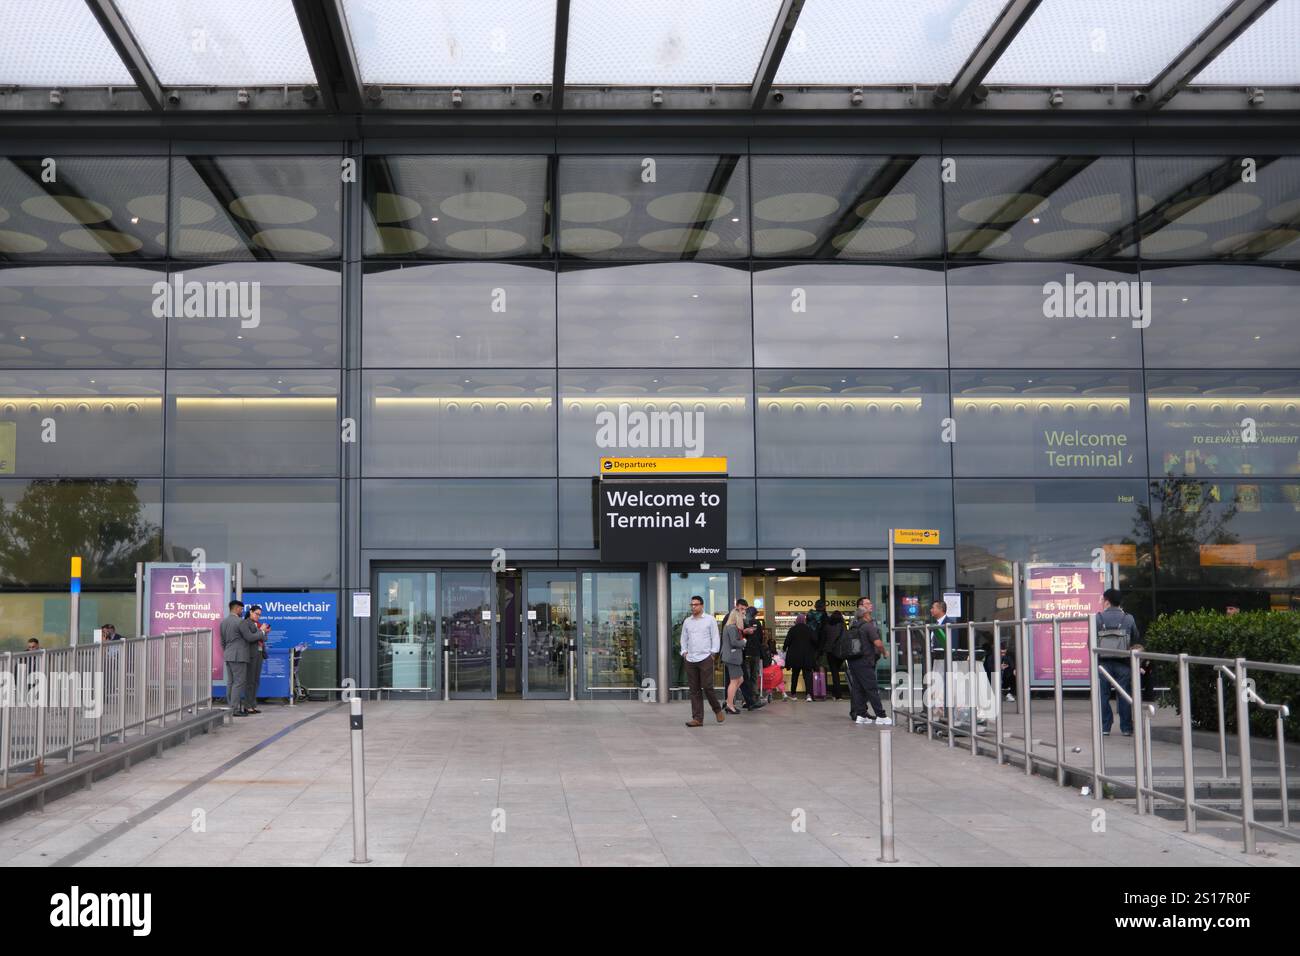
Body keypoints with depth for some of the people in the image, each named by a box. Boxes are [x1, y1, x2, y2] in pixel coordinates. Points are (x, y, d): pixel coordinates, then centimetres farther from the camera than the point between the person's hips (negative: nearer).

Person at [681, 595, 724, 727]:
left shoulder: (710, 620, 3)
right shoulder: (687, 622, 14)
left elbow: (715, 637, 1)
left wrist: (713, 652, -6)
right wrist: (684, 651, 7)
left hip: (705, 658, -4)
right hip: (690, 660, 4)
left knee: (707, 687, -10)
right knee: (694, 690, 3)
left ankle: (717, 710, 15)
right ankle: (697, 719, 5)